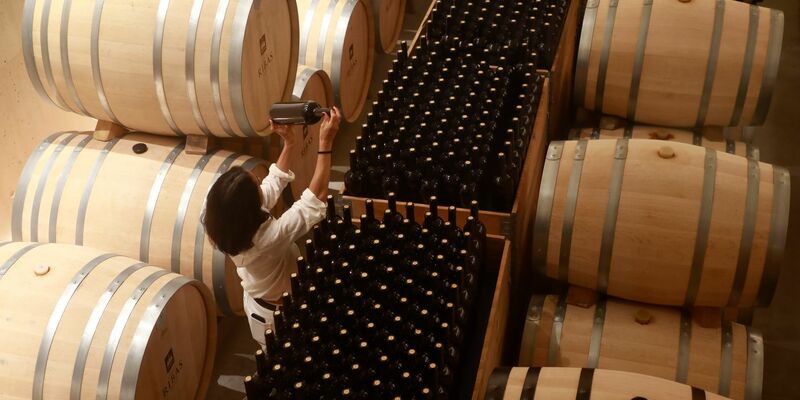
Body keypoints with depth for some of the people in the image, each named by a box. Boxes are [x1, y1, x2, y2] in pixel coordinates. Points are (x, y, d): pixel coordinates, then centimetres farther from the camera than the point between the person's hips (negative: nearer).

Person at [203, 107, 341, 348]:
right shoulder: (268, 237, -42)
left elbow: (275, 183, -4)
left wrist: (289, 143, -11)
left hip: (256, 305, 7)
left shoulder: (226, 226, -18)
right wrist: (326, 143, -38)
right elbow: (315, 199, -39)